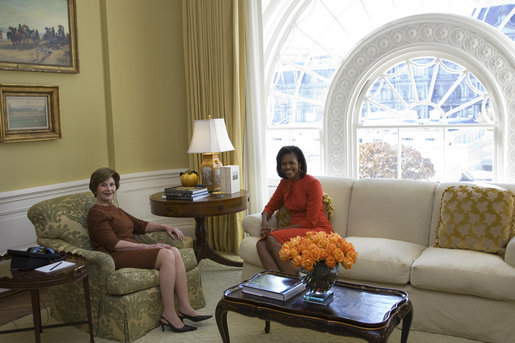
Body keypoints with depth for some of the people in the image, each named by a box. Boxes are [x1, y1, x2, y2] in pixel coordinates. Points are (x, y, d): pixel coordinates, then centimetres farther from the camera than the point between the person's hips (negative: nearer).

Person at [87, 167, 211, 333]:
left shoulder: (115, 209, 25)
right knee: (167, 255, -27)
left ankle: (184, 307, -18)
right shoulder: (96, 213, -4)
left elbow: (139, 225, 26)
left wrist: (164, 226, 9)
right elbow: (113, 244, -15)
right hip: (117, 257, -8)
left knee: (174, 251, -16)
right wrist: (148, 247, -18)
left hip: (132, 250, 8)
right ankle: (168, 314, -24)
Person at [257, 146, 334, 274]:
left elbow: (310, 222, -13)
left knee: (273, 239, -29)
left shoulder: (312, 183, -10)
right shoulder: (284, 183, 11)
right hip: (298, 231, 7)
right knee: (261, 244, -21)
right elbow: (270, 207, 21)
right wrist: (264, 222, -4)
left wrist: (278, 230, -12)